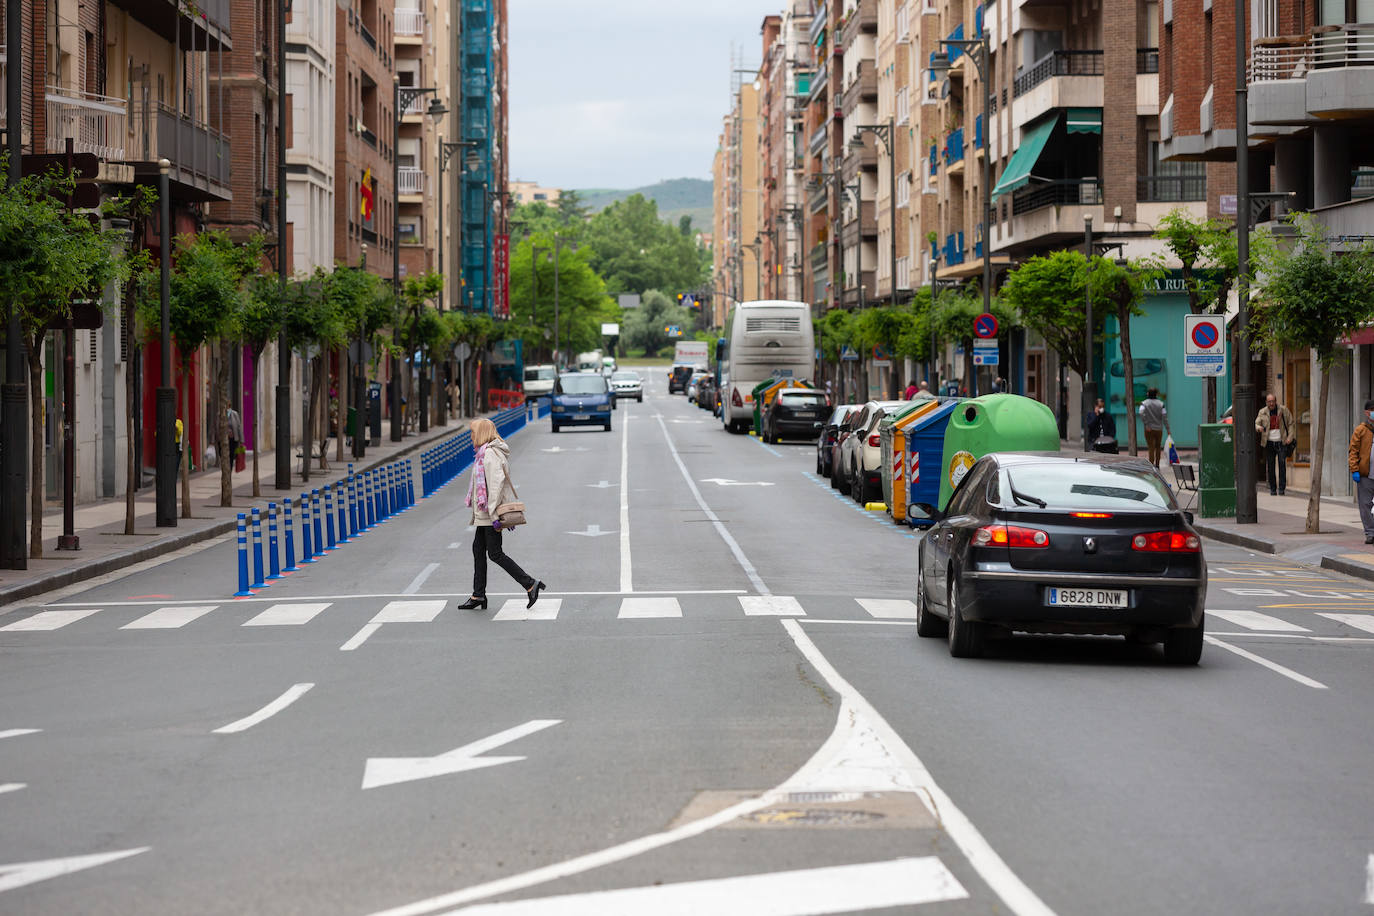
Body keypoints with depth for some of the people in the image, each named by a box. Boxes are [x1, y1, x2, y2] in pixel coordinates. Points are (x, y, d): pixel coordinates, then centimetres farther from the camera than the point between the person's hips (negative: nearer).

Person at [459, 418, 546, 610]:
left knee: (495, 554, -7)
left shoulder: (490, 453, -17)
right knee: (478, 549, 13)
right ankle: (478, 595, 19)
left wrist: (494, 514, -27)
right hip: (485, 514, 10)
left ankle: (530, 584, -5)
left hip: (489, 514, -10)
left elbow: (496, 483, -25)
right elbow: (494, 483, 20)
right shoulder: (487, 452, 15)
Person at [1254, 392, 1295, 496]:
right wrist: (1258, 427, -22)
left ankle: (1282, 488, -10)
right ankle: (1273, 489, 10)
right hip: (1269, 443, 2)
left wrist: (1290, 436, -4)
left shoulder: (1283, 410, 5)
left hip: (1281, 442, -2)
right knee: (1270, 466, 1)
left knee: (1282, 463, -13)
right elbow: (1256, 423, 3)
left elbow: (1290, 424, 8)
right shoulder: (1262, 412, 7)